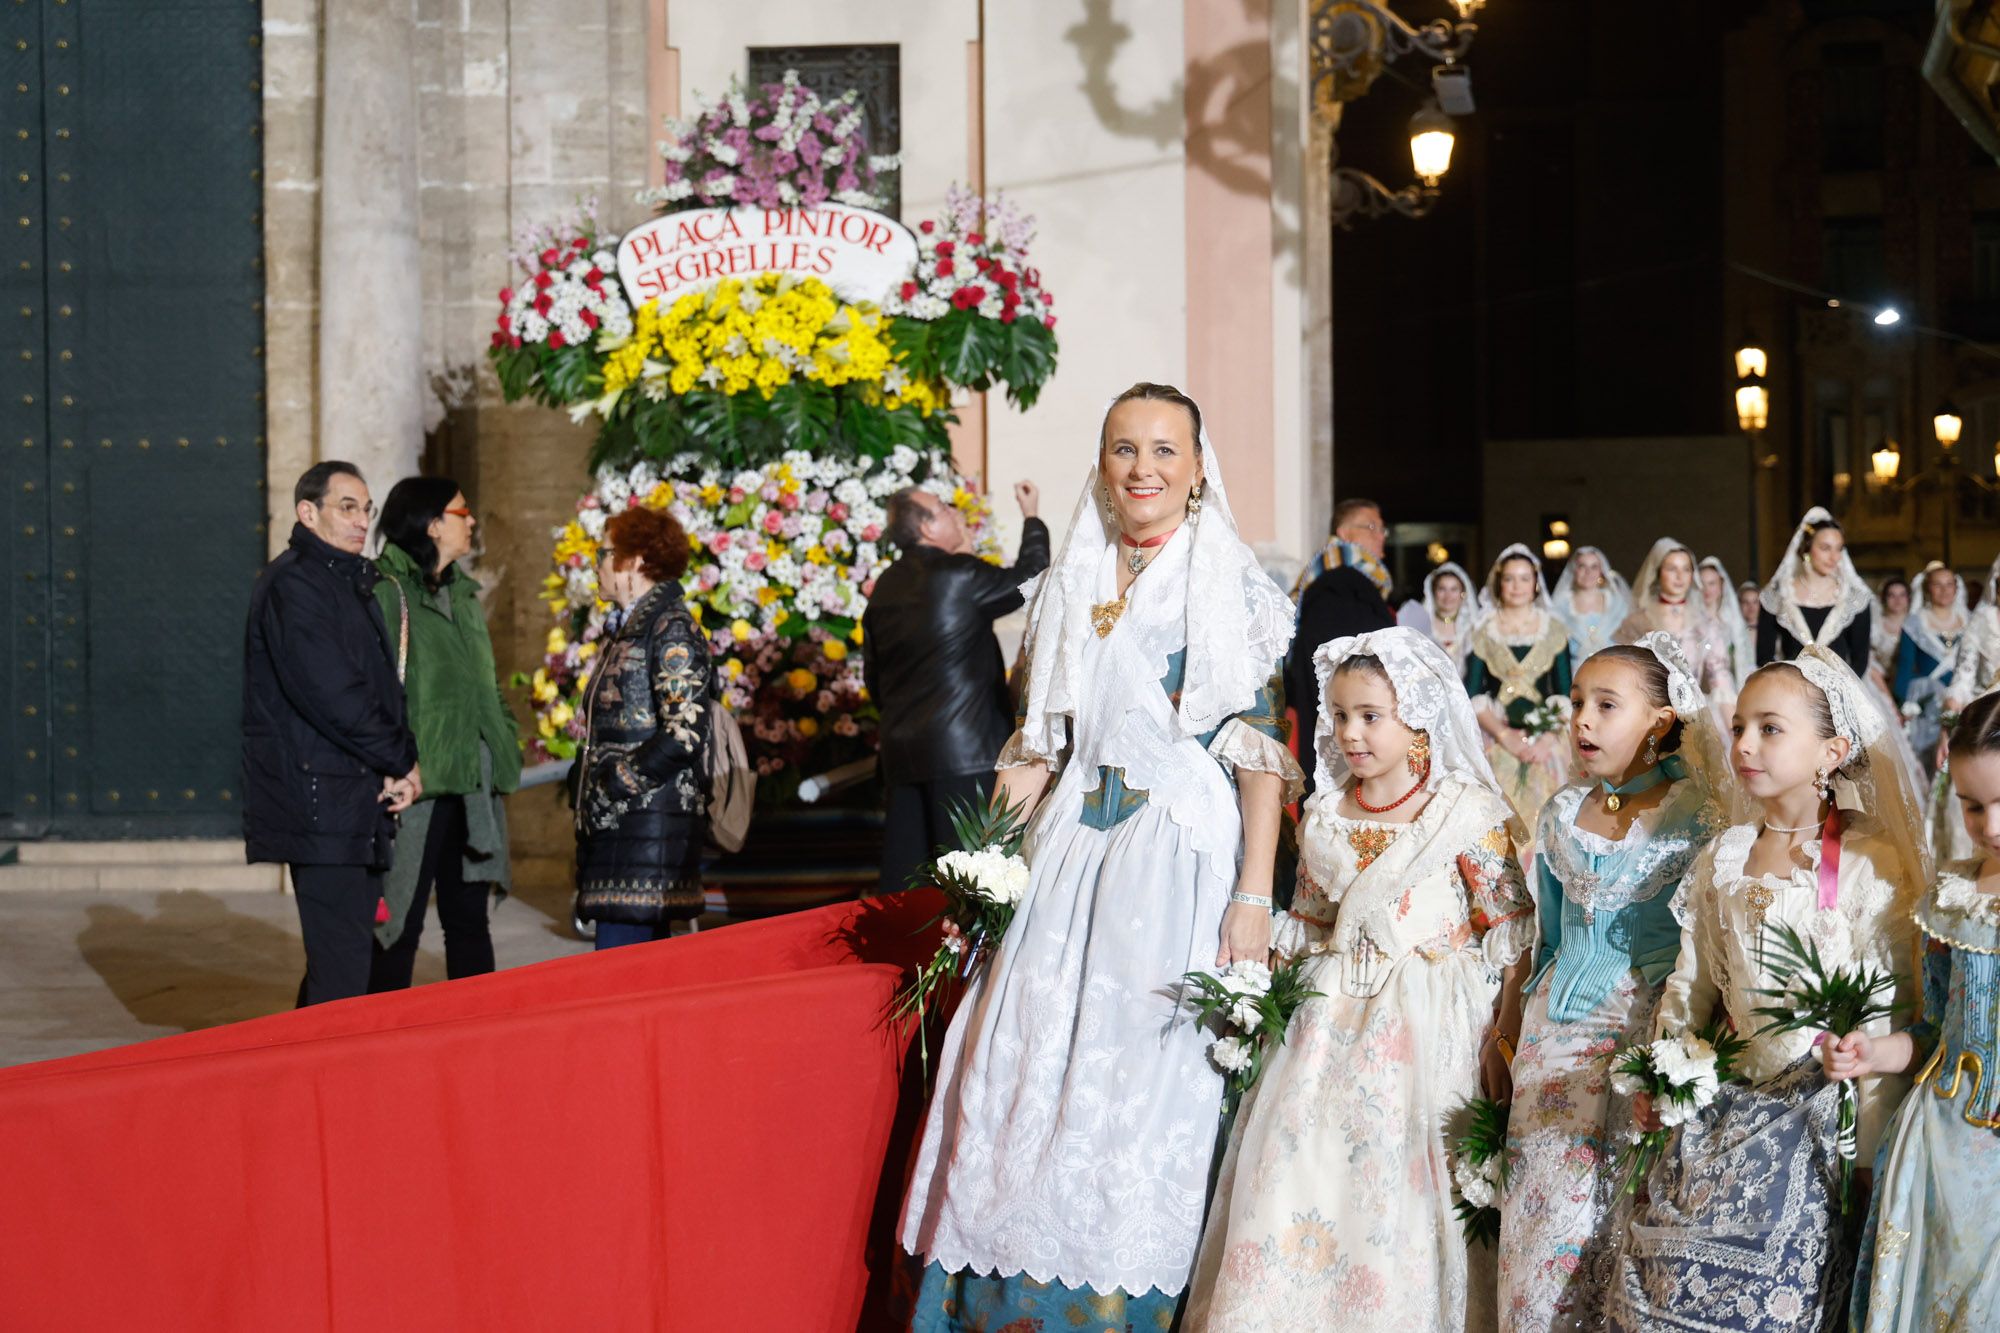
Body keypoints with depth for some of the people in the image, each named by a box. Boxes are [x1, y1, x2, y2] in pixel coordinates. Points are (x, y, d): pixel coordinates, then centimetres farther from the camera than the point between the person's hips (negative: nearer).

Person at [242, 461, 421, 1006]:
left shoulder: (351, 582, 20)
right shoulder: (292, 583, -10)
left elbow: (383, 685, 20)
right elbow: (329, 692, -19)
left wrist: (398, 766, 2)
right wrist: (401, 762, -9)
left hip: (358, 804, 10)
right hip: (319, 803, -10)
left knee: (347, 956, 13)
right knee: (340, 967, -11)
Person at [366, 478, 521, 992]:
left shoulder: (464, 593, 19)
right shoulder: (385, 590, -9)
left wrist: (505, 744, 15)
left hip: (470, 788, 8)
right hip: (417, 784, -8)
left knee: (469, 918, 12)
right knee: (399, 924, -2)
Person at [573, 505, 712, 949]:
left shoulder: (672, 629, -10)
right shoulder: (627, 629, 20)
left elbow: (684, 732, -19)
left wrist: (616, 785, -14)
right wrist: (591, 786, 11)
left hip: (651, 824, -10)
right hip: (613, 821, 10)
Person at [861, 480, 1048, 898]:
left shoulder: (884, 588, 10)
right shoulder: (958, 576, -13)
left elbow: (872, 675, 17)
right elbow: (1030, 580, -1)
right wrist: (1032, 518, 13)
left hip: (900, 750, 7)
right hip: (961, 750, -7)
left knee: (903, 864, 9)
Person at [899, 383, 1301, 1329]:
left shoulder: (1232, 589, -1)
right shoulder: (1069, 588, 14)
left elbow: (1260, 750, -6)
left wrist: (1253, 896, -14)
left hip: (1181, 858, -4)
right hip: (1067, 857, 4)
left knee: (1153, 1073, -3)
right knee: (1031, 1067, 1)